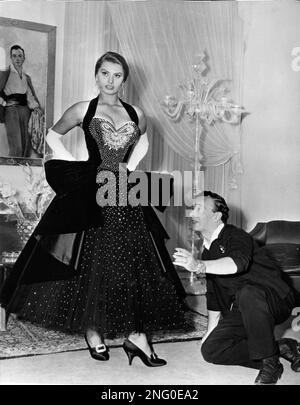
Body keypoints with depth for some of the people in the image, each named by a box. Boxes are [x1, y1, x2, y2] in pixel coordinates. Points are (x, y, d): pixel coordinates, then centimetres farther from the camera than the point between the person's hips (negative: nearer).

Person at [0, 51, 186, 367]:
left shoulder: (136, 114, 10)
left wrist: (130, 167, 12)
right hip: (91, 195, -3)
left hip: (126, 197, 3)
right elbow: (53, 134, 13)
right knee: (92, 262, 1)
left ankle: (136, 334, 7)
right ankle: (92, 331, 16)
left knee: (135, 263, 0)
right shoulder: (82, 110, 2)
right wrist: (78, 167, 1)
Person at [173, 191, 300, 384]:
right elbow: (213, 295, 18)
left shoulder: (236, 236, -12)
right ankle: (280, 348, -1)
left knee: (247, 293, -40)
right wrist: (211, 330, 11)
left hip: (275, 300, -7)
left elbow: (238, 263, -37)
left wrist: (199, 266, -49)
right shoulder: (207, 252, 12)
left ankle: (269, 363, -21)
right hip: (241, 311, 8)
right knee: (210, 349, -10)